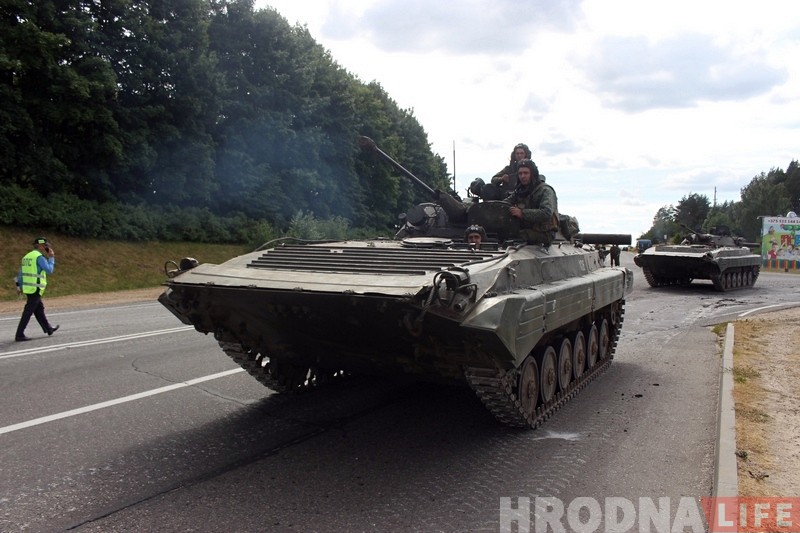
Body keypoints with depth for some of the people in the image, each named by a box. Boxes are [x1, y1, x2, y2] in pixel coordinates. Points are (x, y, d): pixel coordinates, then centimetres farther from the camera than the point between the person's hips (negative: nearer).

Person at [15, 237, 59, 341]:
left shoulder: (27, 256, 14)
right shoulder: (39, 256, -14)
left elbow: (21, 272, 15)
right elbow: (49, 270, -14)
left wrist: (19, 286, 16)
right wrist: (51, 258, -4)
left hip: (28, 287, 9)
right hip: (35, 288, -9)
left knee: (39, 308, 18)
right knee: (28, 312, -5)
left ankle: (48, 329, 30)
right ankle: (19, 335, -3)